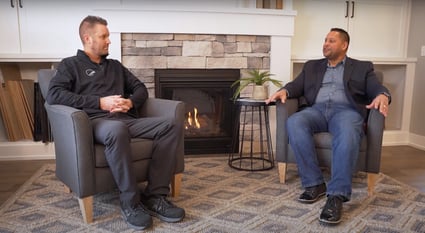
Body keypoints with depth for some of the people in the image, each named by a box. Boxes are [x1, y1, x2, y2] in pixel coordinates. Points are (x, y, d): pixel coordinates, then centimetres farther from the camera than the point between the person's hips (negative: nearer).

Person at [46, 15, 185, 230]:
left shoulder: (115, 66, 29)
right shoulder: (70, 64, 13)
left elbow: (140, 88, 25)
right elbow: (54, 95, -5)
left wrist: (131, 102, -1)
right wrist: (100, 102, -12)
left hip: (126, 120, 6)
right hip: (96, 121, -5)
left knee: (169, 126, -20)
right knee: (117, 129, -42)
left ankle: (154, 196, -22)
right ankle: (130, 202, -27)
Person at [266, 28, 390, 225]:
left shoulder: (362, 67, 20)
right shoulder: (312, 66, 27)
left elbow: (377, 88, 7)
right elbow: (297, 85, 15)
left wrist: (382, 96, -19)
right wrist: (284, 91, -10)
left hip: (346, 110, -2)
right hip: (317, 110, 3)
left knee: (347, 132, -39)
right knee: (294, 123, -32)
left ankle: (337, 195, -39)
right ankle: (314, 184, -25)